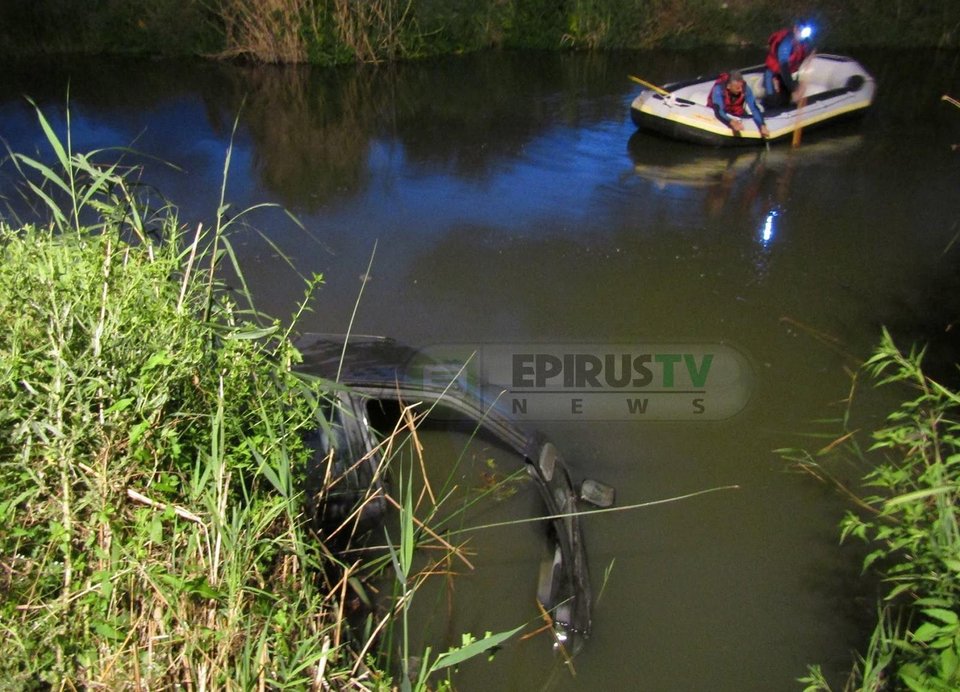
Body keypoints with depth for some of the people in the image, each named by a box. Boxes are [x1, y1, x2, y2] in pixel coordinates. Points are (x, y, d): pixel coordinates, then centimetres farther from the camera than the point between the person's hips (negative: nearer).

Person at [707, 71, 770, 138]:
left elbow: (754, 108, -26)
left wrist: (762, 126, -40)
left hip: (737, 114, 3)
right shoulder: (719, 89, -34)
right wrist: (732, 122, -60)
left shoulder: (745, 88, -25)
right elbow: (718, 111, -43)